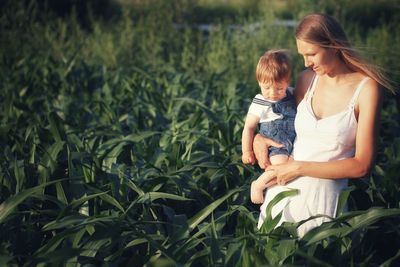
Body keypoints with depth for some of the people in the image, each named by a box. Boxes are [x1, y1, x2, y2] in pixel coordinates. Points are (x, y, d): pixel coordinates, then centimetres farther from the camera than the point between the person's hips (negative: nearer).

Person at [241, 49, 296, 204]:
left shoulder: (292, 94, 2)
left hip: (295, 143, 6)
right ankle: (258, 185, -5)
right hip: (275, 146, -6)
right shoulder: (260, 104, -12)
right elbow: (248, 127, -3)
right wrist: (247, 152, 1)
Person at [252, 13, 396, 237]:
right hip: (283, 188, 5)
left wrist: (299, 167, -15)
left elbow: (362, 166, -14)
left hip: (322, 194, -5)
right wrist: (260, 138, -2)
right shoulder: (307, 79, 3)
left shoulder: (367, 88, -12)